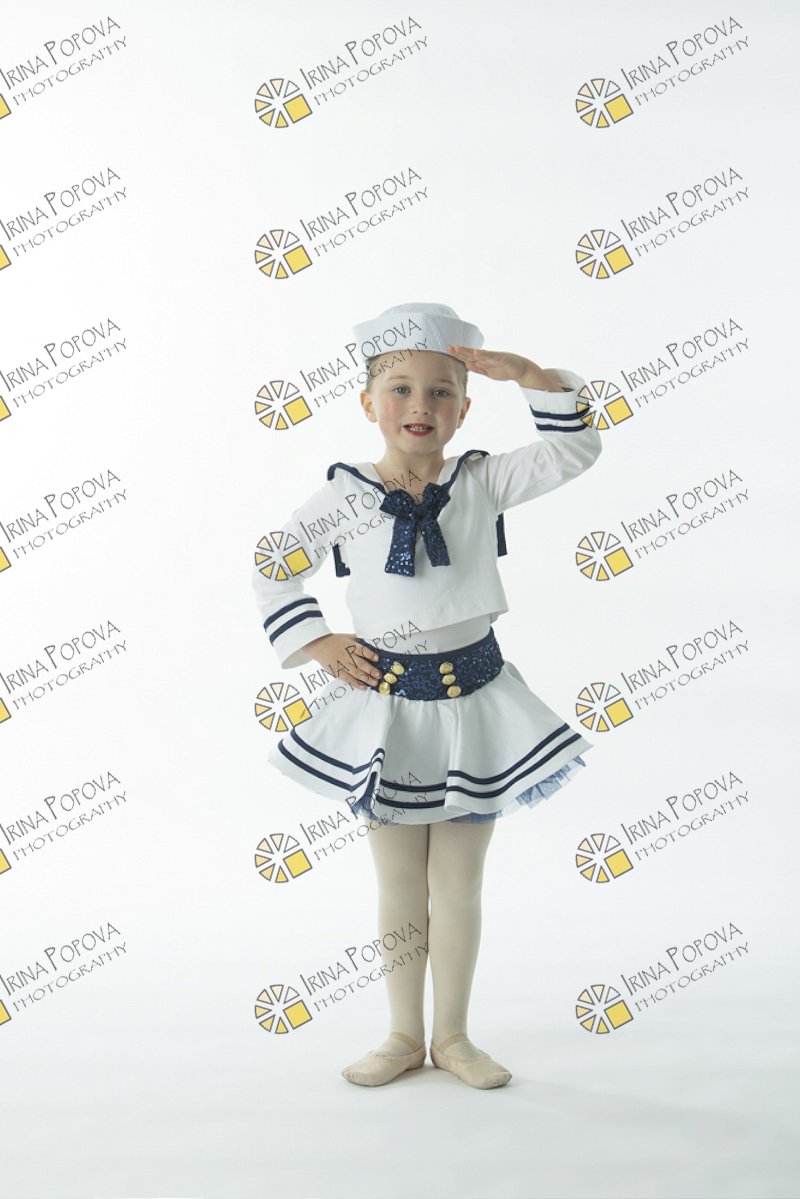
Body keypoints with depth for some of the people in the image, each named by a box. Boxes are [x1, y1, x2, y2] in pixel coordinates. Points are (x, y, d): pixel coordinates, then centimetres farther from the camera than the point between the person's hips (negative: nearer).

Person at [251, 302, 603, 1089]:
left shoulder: (482, 483, -2)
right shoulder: (344, 497, -5)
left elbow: (576, 450, -5)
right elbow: (273, 563, 5)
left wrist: (529, 375, -15)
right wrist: (313, 642, -3)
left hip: (474, 699, 1)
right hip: (386, 704, 0)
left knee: (458, 883, 10)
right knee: (399, 885, 11)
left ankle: (452, 1037, 26)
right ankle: (405, 1037, 27)